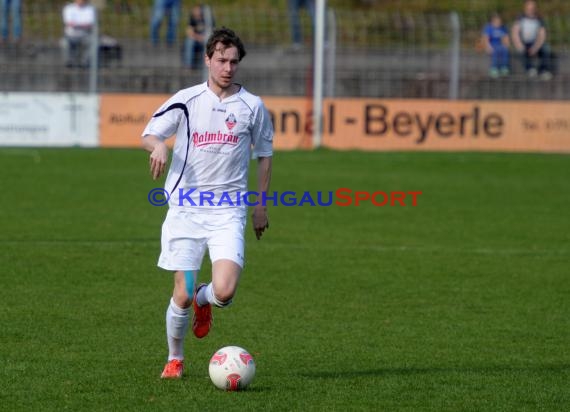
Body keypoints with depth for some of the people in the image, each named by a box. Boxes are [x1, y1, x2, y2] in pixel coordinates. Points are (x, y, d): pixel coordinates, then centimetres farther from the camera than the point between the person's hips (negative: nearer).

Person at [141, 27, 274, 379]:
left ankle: (203, 300, 21)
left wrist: (261, 204, 15)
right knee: (182, 295, -2)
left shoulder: (252, 106, 4)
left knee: (225, 291, -17)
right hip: (186, 209, 0)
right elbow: (148, 135, 6)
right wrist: (158, 145, -19)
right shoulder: (186, 100, 1)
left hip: (229, 211, 0)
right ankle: (175, 359, 22)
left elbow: (265, 153, 16)